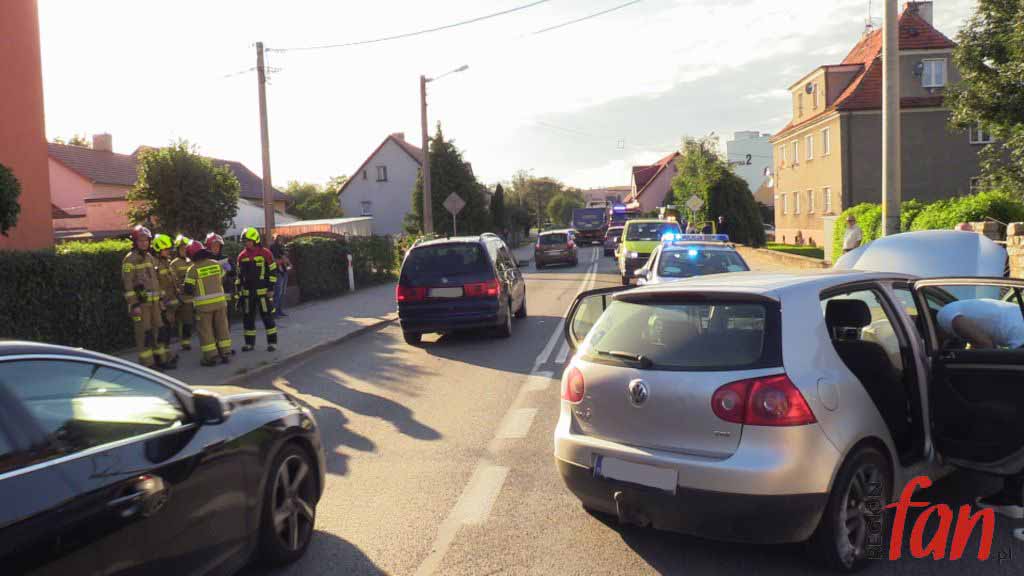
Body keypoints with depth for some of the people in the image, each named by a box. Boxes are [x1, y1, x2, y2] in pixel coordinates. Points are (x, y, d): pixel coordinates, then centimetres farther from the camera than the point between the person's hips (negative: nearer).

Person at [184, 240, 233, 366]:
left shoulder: (193, 269, -10)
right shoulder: (217, 264, 2)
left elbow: (188, 289, -9)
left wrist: (194, 293, 12)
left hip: (204, 304, -4)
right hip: (220, 301, 4)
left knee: (206, 331, 5)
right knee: (222, 328, 12)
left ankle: (211, 357, 4)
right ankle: (226, 354, 16)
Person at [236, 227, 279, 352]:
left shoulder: (265, 253, -4)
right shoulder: (242, 256, 10)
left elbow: (273, 272, -2)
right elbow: (239, 275, 16)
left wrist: (270, 288, -7)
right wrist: (238, 291, 12)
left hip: (262, 291, -5)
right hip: (247, 293, 5)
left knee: (267, 317, -3)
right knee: (247, 317, 8)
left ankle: (272, 342, 5)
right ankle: (249, 343, 19)